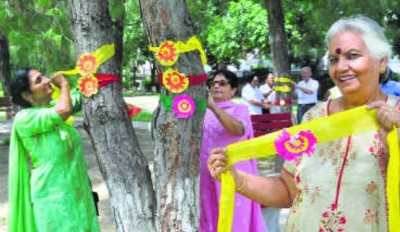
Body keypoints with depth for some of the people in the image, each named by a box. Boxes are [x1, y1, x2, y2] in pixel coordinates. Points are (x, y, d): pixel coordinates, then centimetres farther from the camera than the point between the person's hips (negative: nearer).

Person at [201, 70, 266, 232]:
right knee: (210, 216, 10)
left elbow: (238, 130, -24)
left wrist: (213, 106, -30)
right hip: (207, 174, 3)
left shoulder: (240, 109, -2)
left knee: (233, 218, 2)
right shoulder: (204, 110, 8)